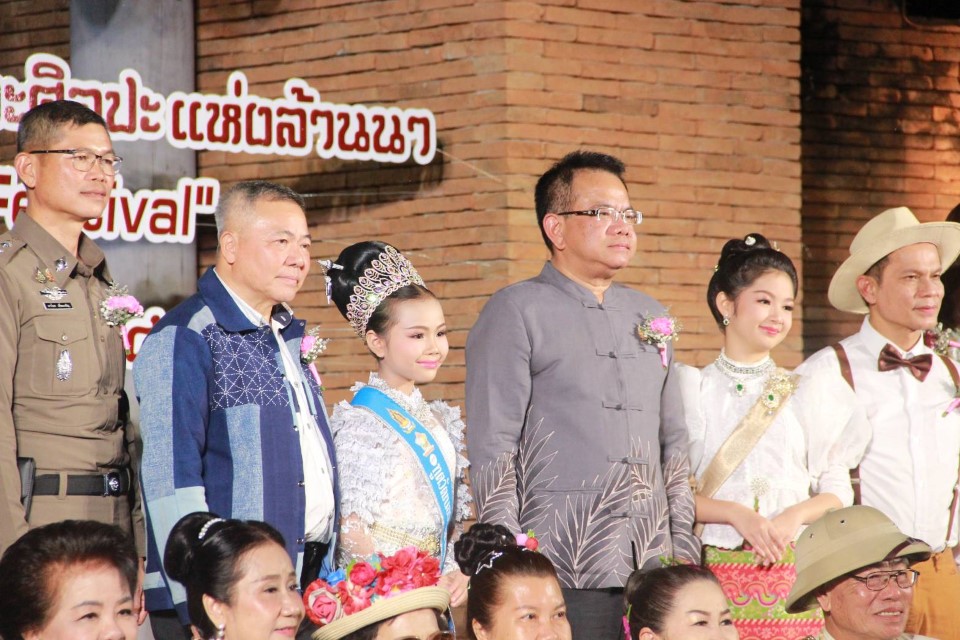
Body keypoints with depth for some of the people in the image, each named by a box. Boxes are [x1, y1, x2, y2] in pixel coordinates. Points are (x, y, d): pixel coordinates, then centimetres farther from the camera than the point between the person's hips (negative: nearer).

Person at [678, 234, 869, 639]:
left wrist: (795, 516, -9)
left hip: (793, 571, 2)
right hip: (715, 570, -2)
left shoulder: (807, 395, 13)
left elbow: (838, 491, 10)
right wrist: (737, 514, -14)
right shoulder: (691, 389, 6)